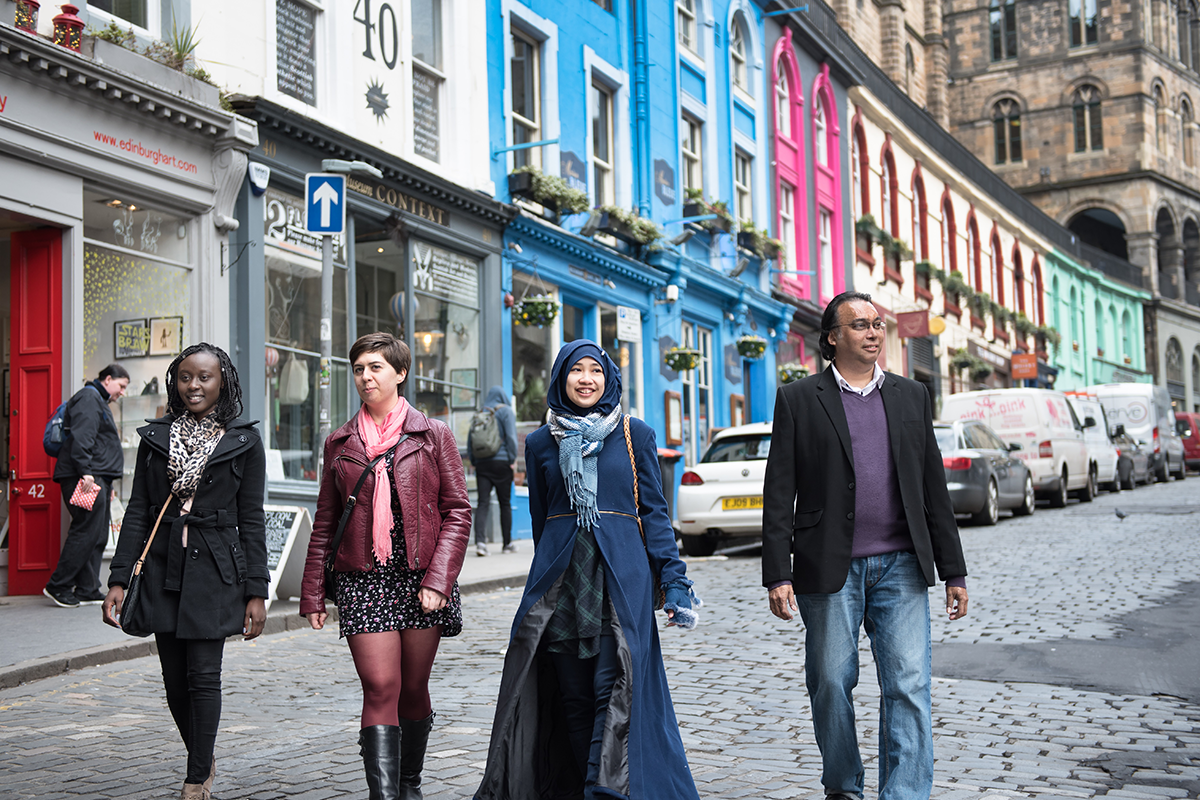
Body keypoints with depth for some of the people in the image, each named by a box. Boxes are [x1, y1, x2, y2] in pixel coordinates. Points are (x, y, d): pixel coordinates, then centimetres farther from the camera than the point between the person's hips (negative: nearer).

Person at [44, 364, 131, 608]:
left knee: (97, 537, 7)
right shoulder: (88, 398, -6)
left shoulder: (100, 403, 27)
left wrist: (107, 483, 25)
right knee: (86, 532, -12)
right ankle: (58, 586, -5)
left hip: (98, 479, 11)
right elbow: (81, 437, -18)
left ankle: (87, 590, 9)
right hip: (86, 478, -11)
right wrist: (86, 472, -25)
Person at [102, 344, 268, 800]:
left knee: (203, 676, -6)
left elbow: (251, 521, 2)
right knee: (174, 679, 7)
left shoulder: (243, 443, 2)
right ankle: (203, 763, 27)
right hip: (162, 569, 3)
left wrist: (256, 591, -2)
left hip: (214, 572, -3)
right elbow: (137, 511, 8)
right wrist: (119, 579, 1)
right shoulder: (155, 437, 9)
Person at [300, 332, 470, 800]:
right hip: (362, 580, 1)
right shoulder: (340, 444, 10)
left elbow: (458, 511, 0)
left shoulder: (433, 436, 3)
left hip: (420, 576, 0)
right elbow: (325, 521, 13)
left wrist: (437, 579, -9)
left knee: (413, 689, 9)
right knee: (380, 688, -10)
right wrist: (313, 591, 8)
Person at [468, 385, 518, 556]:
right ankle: (507, 543, 15)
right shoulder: (506, 411, 0)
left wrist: (473, 462, 14)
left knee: (483, 503, -2)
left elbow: (470, 438, 11)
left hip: (482, 463, 3)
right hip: (501, 463, -3)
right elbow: (511, 437, -9)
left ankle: (480, 540, -20)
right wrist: (512, 459, -4)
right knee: (505, 503, 7)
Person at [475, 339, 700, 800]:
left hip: (622, 578, -2)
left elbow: (654, 513, 5)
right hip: (560, 581, 2)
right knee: (571, 696, 4)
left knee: (616, 690, -10)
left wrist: (675, 583, -2)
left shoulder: (636, 436, 6)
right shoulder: (541, 444, 11)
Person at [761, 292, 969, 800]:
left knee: (909, 686, -5)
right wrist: (778, 576, -8)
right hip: (830, 570, -2)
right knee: (831, 684, 7)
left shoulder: (911, 396, 12)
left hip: (900, 567, 2)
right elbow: (779, 496, -1)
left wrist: (953, 571, 9)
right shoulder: (798, 400, 2)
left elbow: (934, 488, 13)